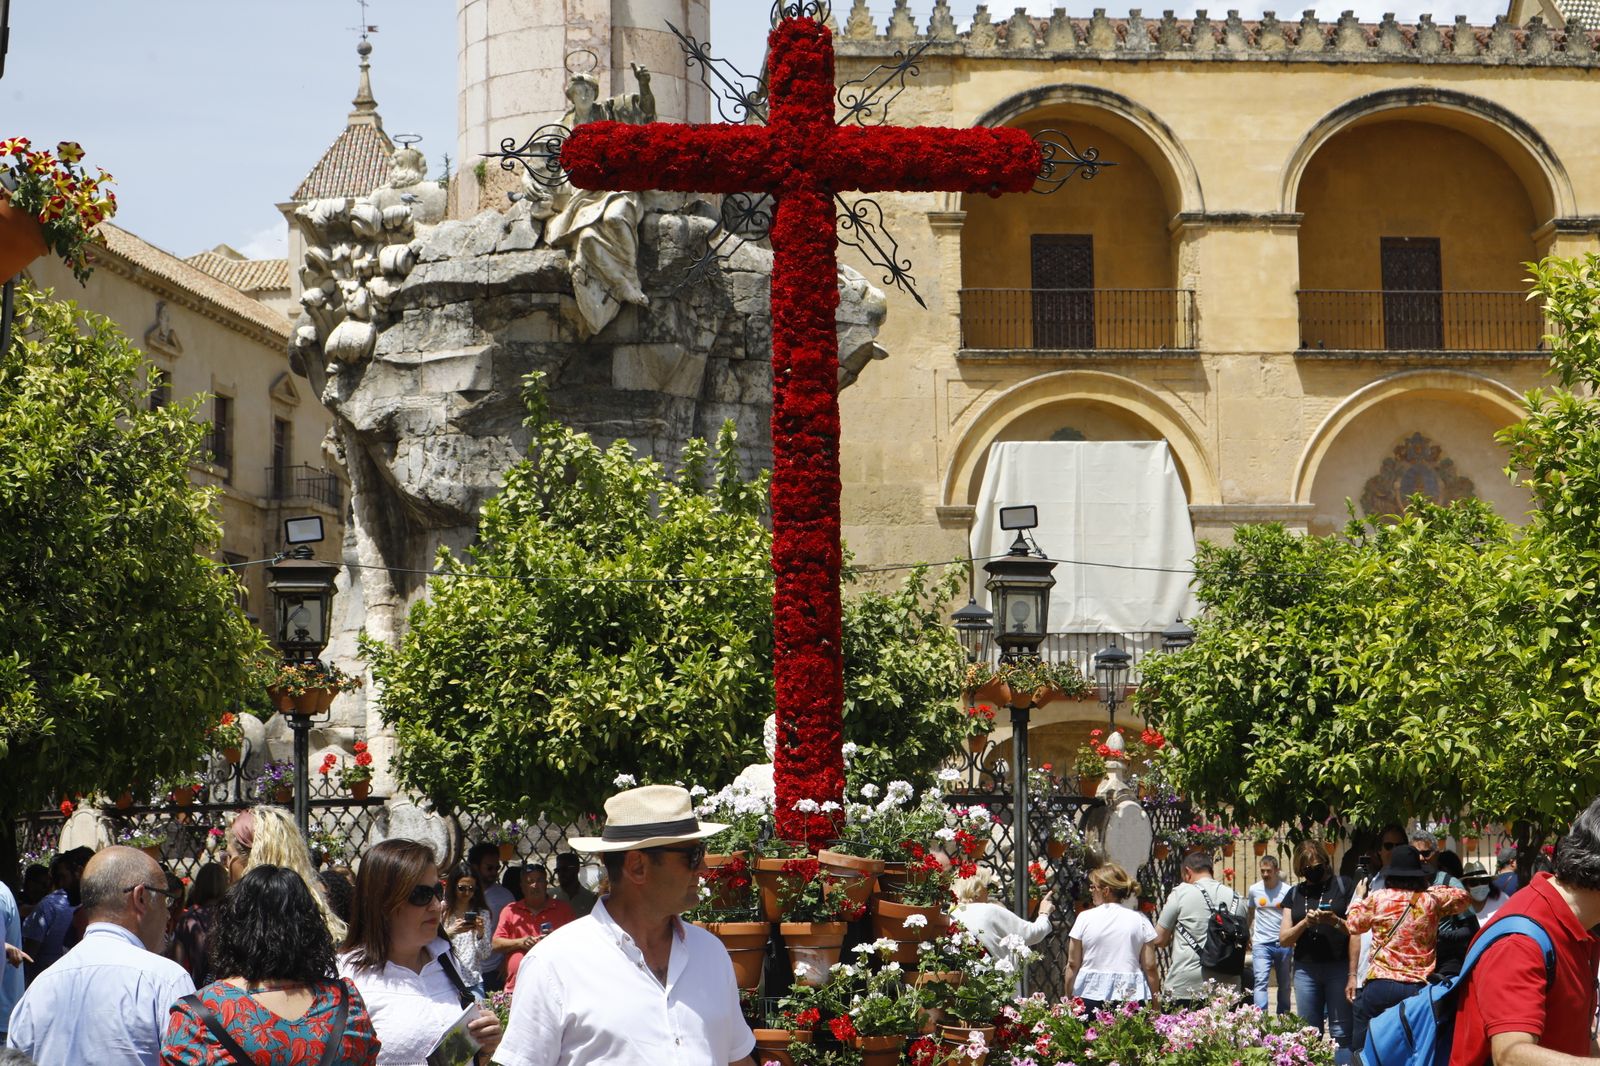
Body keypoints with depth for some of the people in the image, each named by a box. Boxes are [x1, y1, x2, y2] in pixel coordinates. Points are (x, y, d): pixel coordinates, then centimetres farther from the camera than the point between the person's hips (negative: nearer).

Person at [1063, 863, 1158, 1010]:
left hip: (1090, 994, -1)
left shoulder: (1085, 918, 1)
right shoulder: (1140, 920, 4)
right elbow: (1150, 967, 3)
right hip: (1131, 996, 1)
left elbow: (1072, 964, 4)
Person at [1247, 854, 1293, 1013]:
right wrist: (1248, 935, 15)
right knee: (1261, 982, -14)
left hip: (1283, 944, 0)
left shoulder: (1287, 891, -2)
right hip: (1261, 944, 0)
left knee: (1284, 985, 11)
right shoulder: (1254, 890, 4)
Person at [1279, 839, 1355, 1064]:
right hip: (1305, 969, 4)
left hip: (1339, 967, -4)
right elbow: (1284, 939, 10)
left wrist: (1336, 922, -18)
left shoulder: (1343, 886, 4)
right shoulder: (1294, 894, 14)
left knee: (1341, 1033, -5)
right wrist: (1305, 923, -7)